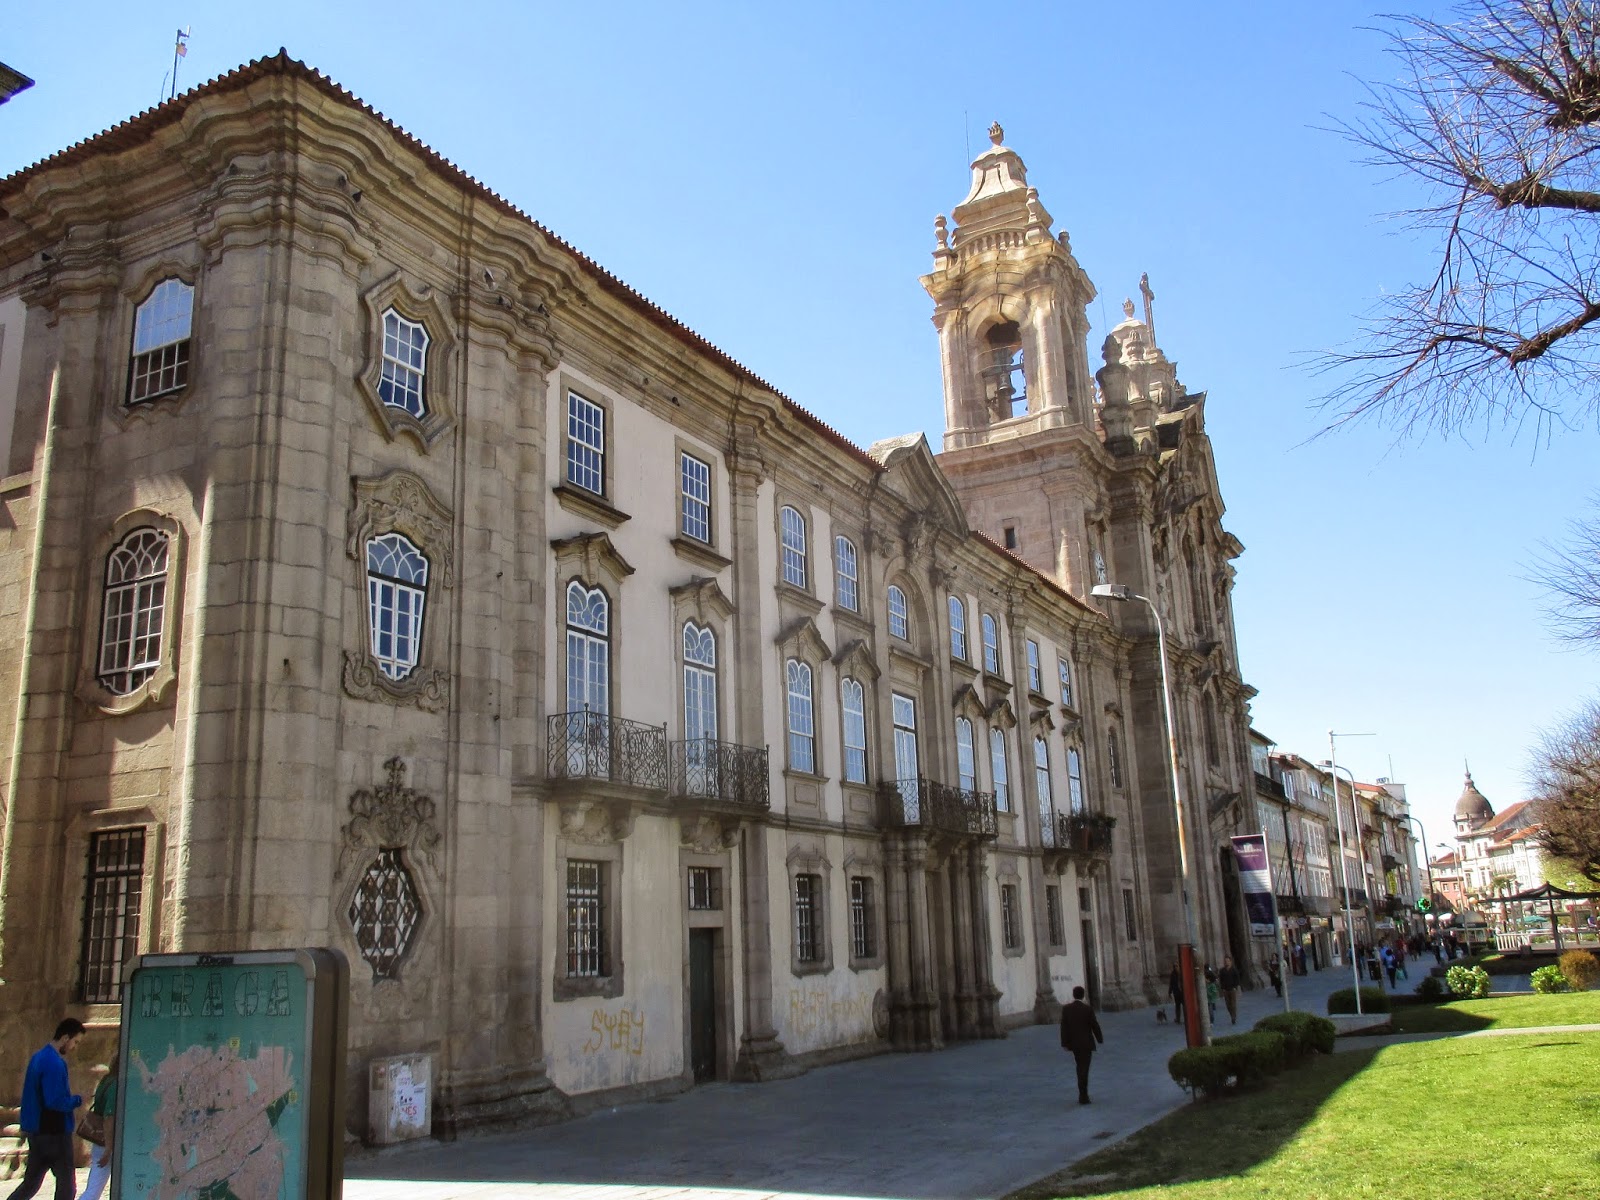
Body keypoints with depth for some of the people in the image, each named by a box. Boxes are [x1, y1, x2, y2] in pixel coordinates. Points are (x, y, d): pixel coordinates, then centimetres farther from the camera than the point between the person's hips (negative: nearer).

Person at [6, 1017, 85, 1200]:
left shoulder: (38, 1057, 10)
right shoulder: (54, 1063, -21)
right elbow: (55, 1102, -25)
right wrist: (78, 1100, -11)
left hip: (36, 1129, 9)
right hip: (53, 1132, -9)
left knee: (31, 1181, 17)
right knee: (66, 1184, 1)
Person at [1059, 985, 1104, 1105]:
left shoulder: (1066, 1009, -5)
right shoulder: (1088, 1009, -13)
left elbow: (1064, 1027, -5)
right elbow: (1095, 1026, -7)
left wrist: (1064, 1044, -1)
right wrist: (1100, 1039, 8)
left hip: (1073, 1043, 3)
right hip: (1086, 1043, -3)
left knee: (1080, 1066, 20)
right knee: (1084, 1069, -2)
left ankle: (1083, 1093, 24)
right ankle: (1083, 1096, -5)